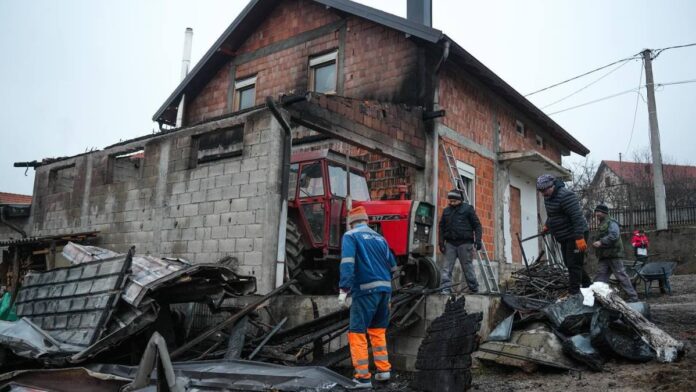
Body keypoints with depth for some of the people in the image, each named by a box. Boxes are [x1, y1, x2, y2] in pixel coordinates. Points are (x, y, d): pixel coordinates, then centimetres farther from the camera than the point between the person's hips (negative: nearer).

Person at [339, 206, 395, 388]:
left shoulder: (350, 236, 1)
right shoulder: (380, 238, 17)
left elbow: (347, 263, -15)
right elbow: (392, 265, 19)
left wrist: (344, 289, -20)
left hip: (366, 290, -6)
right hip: (385, 289, 6)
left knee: (357, 332, 1)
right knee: (378, 330, 20)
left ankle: (363, 377, -1)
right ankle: (383, 370, 20)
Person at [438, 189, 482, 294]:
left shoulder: (467, 209, 1)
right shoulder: (446, 211, 13)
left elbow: (477, 225, 0)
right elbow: (442, 227, 17)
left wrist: (478, 240, -9)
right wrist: (441, 242, 8)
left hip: (465, 243, -4)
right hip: (450, 244, 4)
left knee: (468, 267, 4)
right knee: (447, 268, -2)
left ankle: (474, 289, 17)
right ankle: (446, 290, -1)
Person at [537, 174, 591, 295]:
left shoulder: (565, 196, -24)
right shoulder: (548, 197, 6)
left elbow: (577, 217, -28)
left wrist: (579, 237, -32)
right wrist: (547, 225, 27)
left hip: (575, 236, -10)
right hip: (564, 237, 10)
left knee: (573, 265, -8)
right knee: (569, 263, 16)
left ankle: (573, 293, -4)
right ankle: (588, 285, 31)